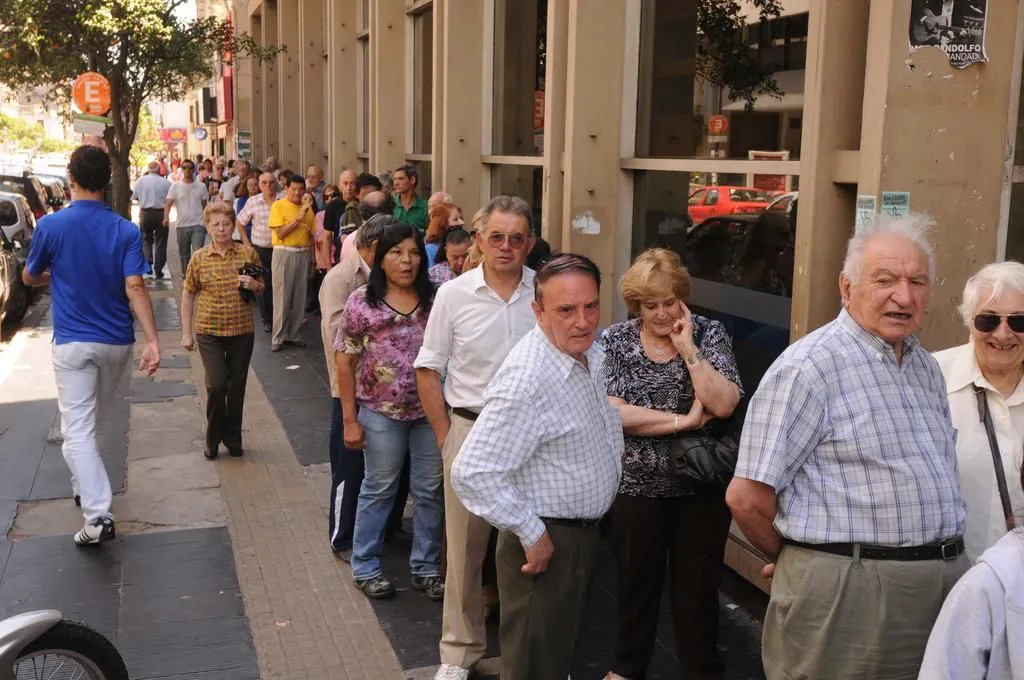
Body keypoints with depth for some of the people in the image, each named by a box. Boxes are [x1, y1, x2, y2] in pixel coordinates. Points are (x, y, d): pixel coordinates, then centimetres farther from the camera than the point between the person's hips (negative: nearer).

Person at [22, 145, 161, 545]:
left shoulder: (51, 226, -8)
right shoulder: (126, 231, -6)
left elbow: (29, 278, 7)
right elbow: (135, 288, -15)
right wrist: (152, 340, -18)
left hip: (72, 343, -3)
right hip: (116, 342, 3)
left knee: (78, 429, -4)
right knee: (97, 421, 22)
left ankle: (98, 515, -15)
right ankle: (85, 486, 42)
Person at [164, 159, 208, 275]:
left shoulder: (201, 186, 5)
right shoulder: (175, 187, 2)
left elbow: (205, 206, 11)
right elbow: (168, 204, -4)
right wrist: (166, 217, -23)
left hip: (198, 225, -1)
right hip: (181, 225, 1)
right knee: (184, 254, 12)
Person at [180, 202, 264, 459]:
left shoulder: (248, 253, -1)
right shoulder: (199, 259, -3)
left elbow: (261, 288, 11)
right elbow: (188, 295, 6)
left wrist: (253, 285, -13)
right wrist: (186, 332, 4)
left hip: (242, 331, 1)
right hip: (209, 332, -1)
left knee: (236, 387, 9)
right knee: (216, 385, -9)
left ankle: (233, 438, 27)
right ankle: (213, 438, 14)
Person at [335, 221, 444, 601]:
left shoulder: (435, 299, 1)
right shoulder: (362, 301, -5)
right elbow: (345, 360, -3)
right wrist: (349, 419, -5)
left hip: (430, 409, 2)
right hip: (382, 412, -2)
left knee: (430, 491, 11)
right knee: (379, 490, 11)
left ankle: (425, 568, 27)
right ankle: (365, 568, 27)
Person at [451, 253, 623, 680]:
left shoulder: (590, 352, 0)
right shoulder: (526, 381, -30)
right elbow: (472, 473, -32)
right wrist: (531, 535, -24)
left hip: (585, 530, 9)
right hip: (547, 543, -9)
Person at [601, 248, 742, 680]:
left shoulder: (709, 333, -6)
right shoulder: (616, 340, -5)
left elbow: (723, 404, -19)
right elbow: (612, 412, -17)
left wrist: (687, 346, -22)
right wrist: (683, 421, -20)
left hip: (701, 486, -1)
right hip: (637, 486, 1)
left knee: (697, 585, 11)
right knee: (636, 581, 17)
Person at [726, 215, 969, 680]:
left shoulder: (926, 366, 11)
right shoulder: (810, 367, -16)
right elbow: (746, 497, -18)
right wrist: (795, 558, -2)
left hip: (945, 577, 8)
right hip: (848, 588, -8)